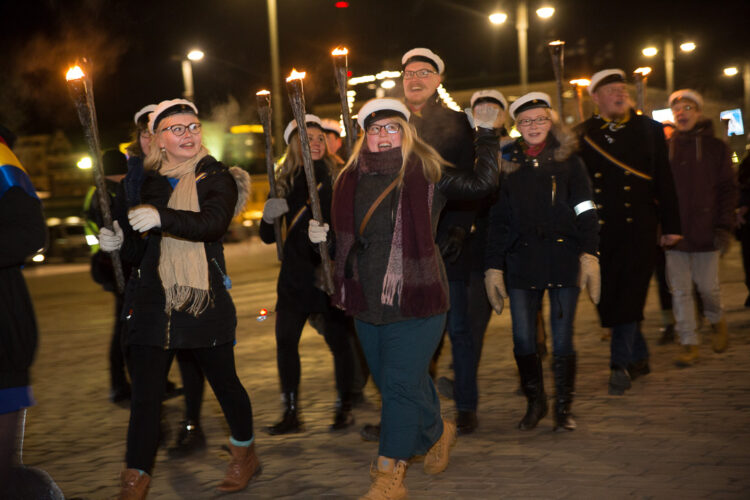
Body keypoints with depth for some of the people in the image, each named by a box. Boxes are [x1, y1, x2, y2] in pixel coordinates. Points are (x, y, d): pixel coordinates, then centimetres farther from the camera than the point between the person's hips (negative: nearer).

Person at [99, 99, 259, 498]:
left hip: (206, 300, -2)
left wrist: (162, 218, -36)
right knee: (144, 393, -4)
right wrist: (120, 242, -6)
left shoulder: (217, 179, -1)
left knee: (223, 381, 10)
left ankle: (244, 452, 35)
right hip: (153, 301, 3)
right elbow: (143, 246, 17)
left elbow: (213, 223, -21)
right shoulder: (148, 183, 11)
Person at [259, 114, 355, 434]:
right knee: (285, 339, 0)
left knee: (338, 340, 0)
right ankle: (291, 413, 10)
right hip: (295, 274, 4)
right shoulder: (287, 183, 8)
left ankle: (344, 407, 16)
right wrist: (268, 216, -11)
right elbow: (269, 237, 8)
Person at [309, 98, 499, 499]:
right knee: (390, 382, 16)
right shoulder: (351, 180, 7)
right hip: (367, 301, 5)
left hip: (415, 300, -5)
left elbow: (482, 183, -12)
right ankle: (437, 432, 42)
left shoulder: (428, 176, -4)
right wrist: (322, 236, -2)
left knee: (401, 384, -7)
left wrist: (487, 133, -8)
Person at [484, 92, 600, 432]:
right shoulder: (508, 164, 10)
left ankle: (563, 408, 15)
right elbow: (498, 221, 10)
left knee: (562, 340, 0)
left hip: (563, 259, -1)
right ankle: (535, 403, 20)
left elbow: (586, 212, 3)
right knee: (523, 340, -1)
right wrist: (493, 267, 4)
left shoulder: (568, 161, 7)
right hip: (521, 262, 2)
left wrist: (589, 255, -9)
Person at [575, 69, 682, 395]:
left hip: (639, 227, -1)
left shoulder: (649, 130, 8)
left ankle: (621, 364, -1)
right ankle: (639, 357, 22)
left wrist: (671, 225, 6)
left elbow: (664, 180, 8)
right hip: (599, 230, 1)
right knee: (608, 296, 5)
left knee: (630, 294, -7)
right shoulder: (581, 135, 5)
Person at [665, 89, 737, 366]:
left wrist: (725, 227, -7)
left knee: (708, 286, 3)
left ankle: (717, 322, 34)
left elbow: (728, 189, 3)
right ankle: (689, 344, 9)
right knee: (680, 291, 0)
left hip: (705, 232, -1)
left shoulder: (716, 148, 4)